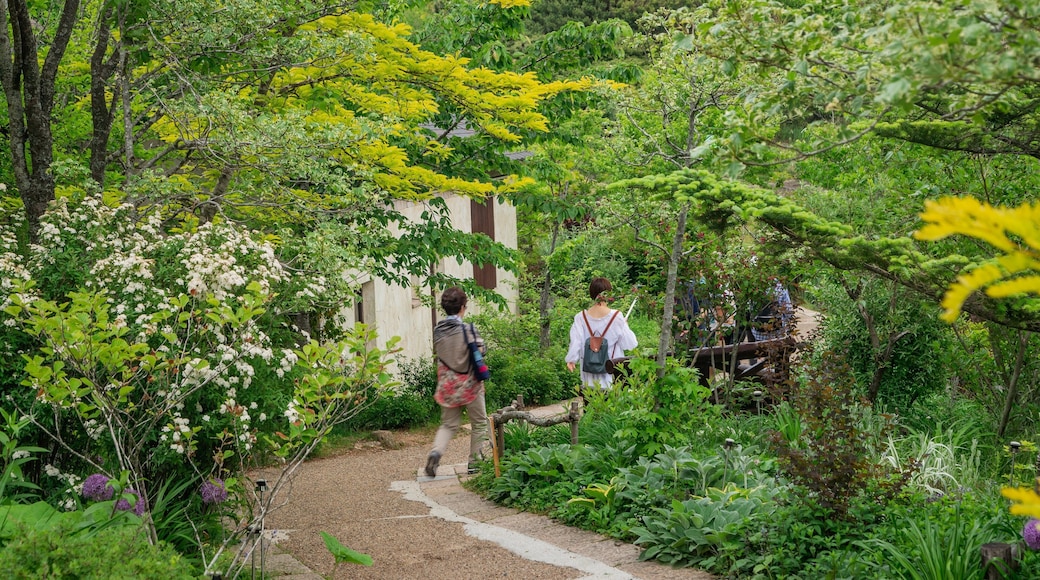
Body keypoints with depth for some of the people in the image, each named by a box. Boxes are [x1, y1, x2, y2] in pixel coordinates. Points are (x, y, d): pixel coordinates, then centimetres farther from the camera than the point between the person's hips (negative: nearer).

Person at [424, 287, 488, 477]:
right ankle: (475, 461, 14)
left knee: (448, 424, 14)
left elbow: (438, 353, 10)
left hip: (447, 386, 4)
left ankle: (436, 451, -11)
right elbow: (481, 351, -8)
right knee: (479, 424, 13)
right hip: (469, 384, -4)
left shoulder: (438, 330, 1)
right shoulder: (468, 329, -14)